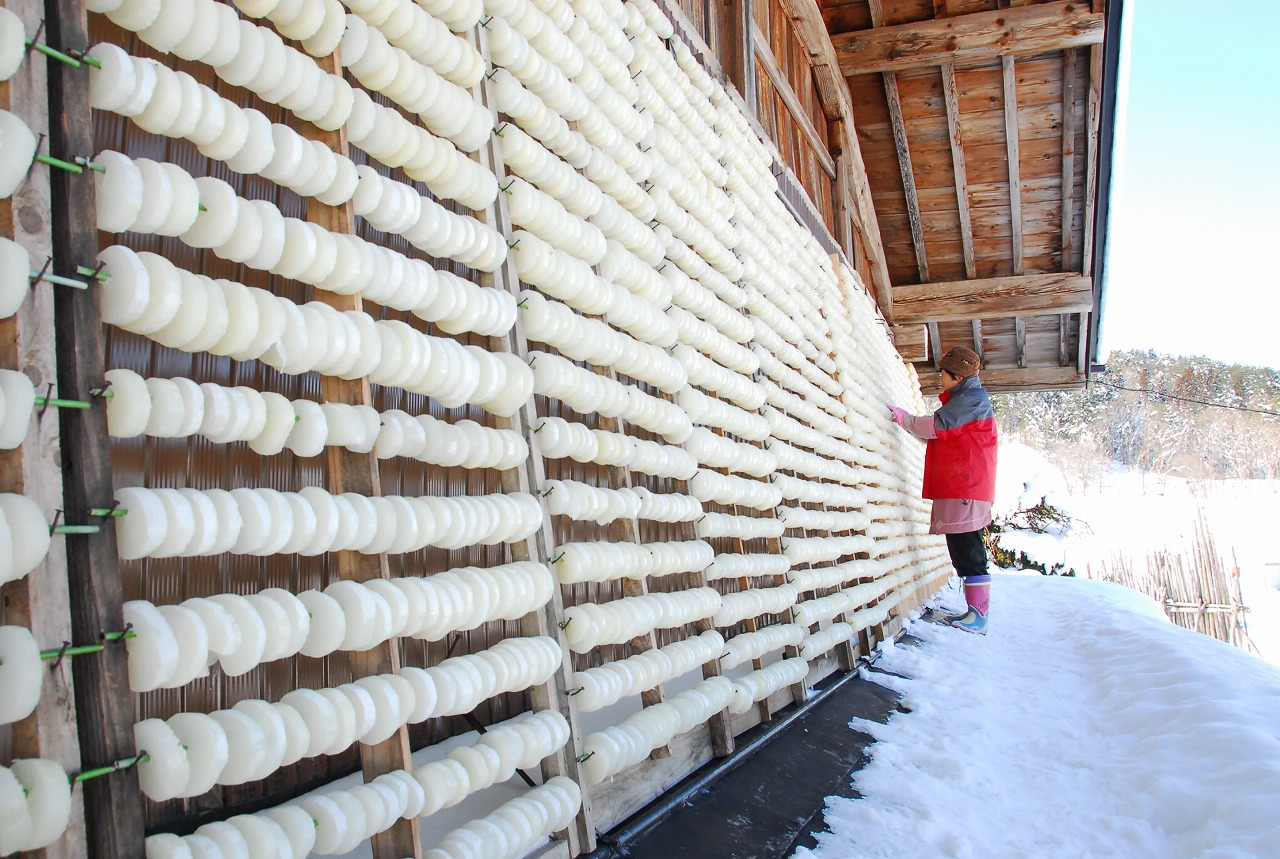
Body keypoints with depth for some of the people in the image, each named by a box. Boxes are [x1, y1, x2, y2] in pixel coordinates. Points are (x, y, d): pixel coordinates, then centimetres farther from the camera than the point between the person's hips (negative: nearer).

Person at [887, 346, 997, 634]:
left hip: (966, 489, -11)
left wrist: (904, 418, 1)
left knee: (968, 553, -13)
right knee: (963, 551, 9)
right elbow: (939, 435, 29)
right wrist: (908, 422, 21)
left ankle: (979, 616, -14)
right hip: (957, 488, 11)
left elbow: (937, 425, -13)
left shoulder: (972, 400, -7)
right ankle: (975, 612, 11)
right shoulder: (965, 400, 25)